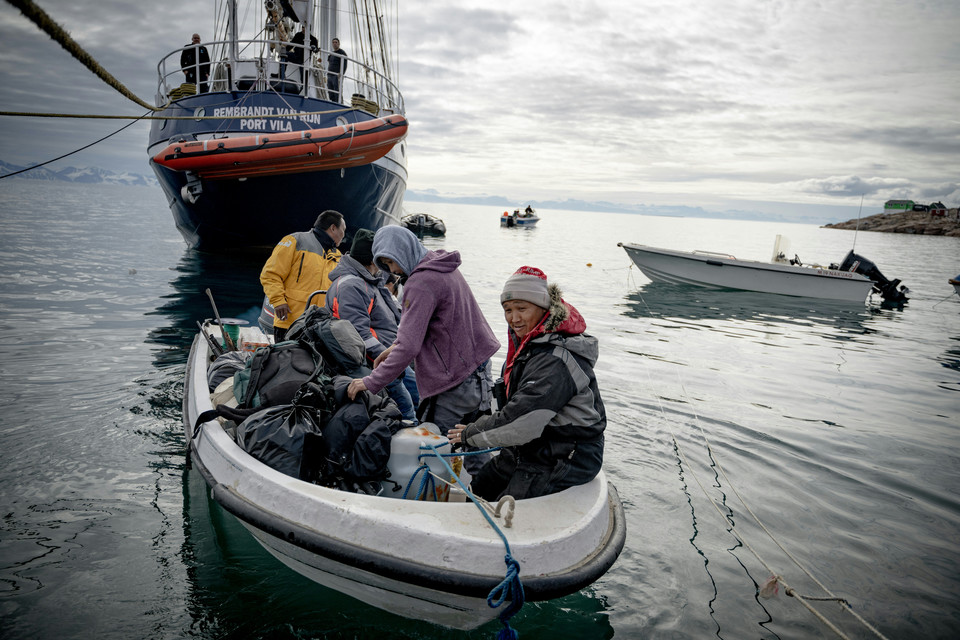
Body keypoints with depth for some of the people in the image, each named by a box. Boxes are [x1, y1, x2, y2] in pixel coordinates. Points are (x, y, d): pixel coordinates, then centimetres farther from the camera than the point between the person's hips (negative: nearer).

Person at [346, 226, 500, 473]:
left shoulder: (421, 283, -20)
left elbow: (409, 346, -24)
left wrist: (371, 382, -19)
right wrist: (396, 346, 10)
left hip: (456, 380, -10)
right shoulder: (443, 266, 10)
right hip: (479, 367, 10)